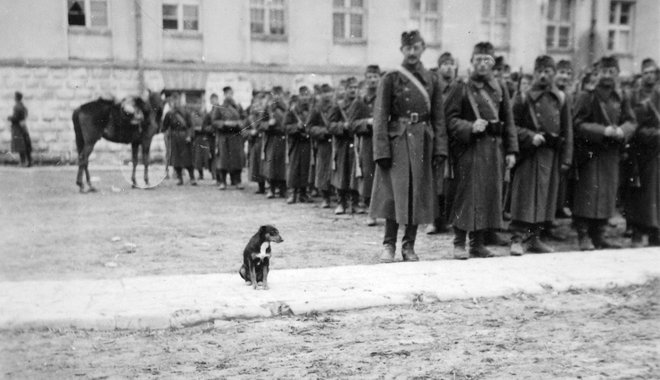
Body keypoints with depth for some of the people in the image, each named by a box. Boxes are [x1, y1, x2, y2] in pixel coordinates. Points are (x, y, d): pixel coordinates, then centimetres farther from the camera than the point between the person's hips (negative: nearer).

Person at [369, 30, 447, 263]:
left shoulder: (432, 80, 10)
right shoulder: (390, 79, 0)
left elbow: (438, 118, 8)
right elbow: (380, 118, -4)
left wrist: (440, 149, -1)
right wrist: (382, 151, -12)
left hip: (422, 143, 3)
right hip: (397, 141, -3)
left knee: (418, 195, 5)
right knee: (395, 192, -4)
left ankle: (409, 245, 16)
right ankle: (389, 244, 9)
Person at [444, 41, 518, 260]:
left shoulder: (500, 88, 13)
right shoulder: (461, 88, 0)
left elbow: (508, 121, 13)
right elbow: (450, 119, -4)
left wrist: (511, 150, 6)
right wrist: (470, 127, -20)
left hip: (495, 148, 5)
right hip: (469, 147, -5)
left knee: (490, 193, 6)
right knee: (467, 194, -5)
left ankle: (478, 244, 15)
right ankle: (459, 243, 4)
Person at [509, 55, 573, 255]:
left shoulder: (561, 99, 8)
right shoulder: (523, 98, -1)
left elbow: (567, 131, 9)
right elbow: (512, 126, -2)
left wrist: (566, 158, 4)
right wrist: (531, 136, -17)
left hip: (551, 155, 4)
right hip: (528, 155, -4)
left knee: (545, 197, 9)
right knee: (525, 196, -6)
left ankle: (534, 238, 20)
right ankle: (518, 239, -2)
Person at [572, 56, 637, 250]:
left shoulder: (622, 100, 11)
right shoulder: (586, 97, -4)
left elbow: (631, 122, 8)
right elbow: (578, 124, -10)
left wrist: (621, 131, -14)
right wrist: (603, 131, -20)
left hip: (612, 153, 5)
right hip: (589, 153, -5)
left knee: (608, 194, 7)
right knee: (587, 193, -9)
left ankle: (598, 235, 16)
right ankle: (583, 236, -3)